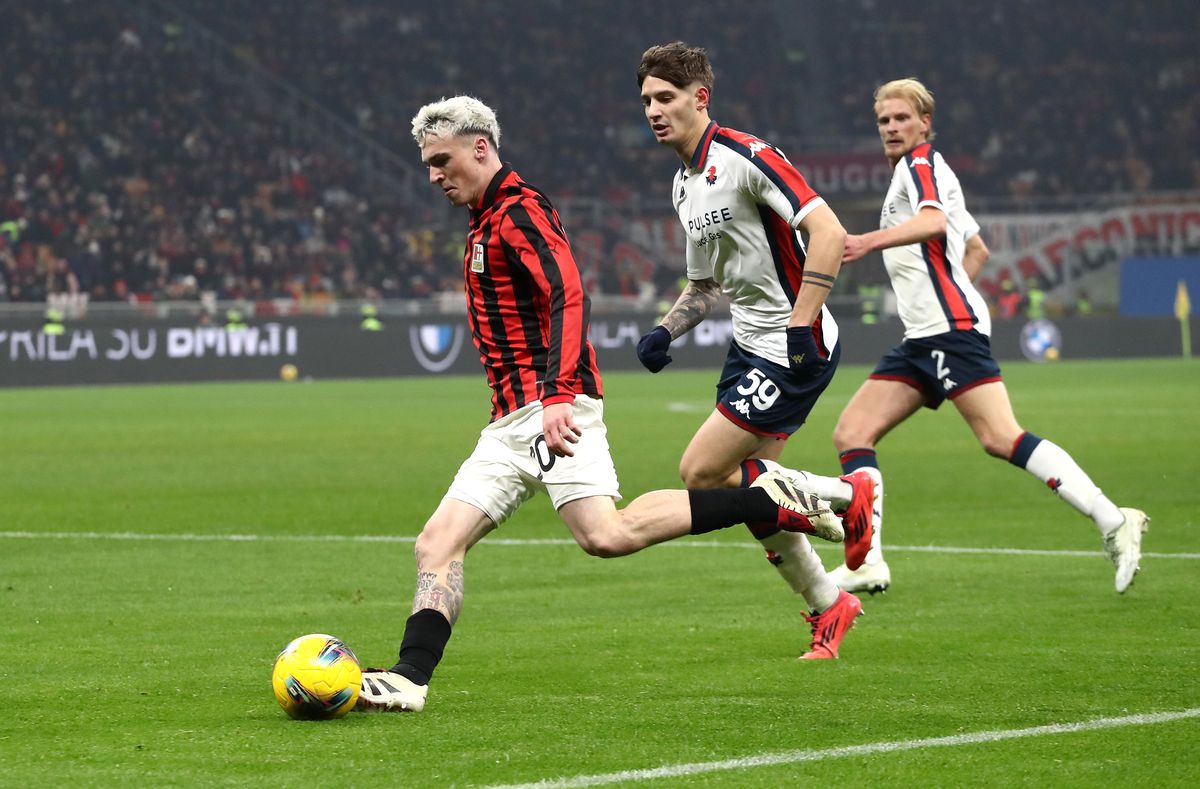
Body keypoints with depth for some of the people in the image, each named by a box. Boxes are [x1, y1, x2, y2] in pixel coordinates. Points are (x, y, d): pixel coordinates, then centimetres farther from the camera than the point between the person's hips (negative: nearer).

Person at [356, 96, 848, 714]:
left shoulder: (519, 210, -7)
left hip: (551, 406, -10)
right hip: (511, 421, 10)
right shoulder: (485, 222, 25)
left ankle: (769, 503, -15)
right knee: (437, 542, -1)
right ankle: (410, 678, -9)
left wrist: (558, 395, -32)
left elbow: (568, 296, -21)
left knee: (605, 535, -25)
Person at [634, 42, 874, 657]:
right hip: (750, 347, 9)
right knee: (750, 494, 9)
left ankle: (846, 496, 4)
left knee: (701, 472, -11)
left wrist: (800, 328, -26)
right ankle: (827, 607, 25)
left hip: (795, 351, -9)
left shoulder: (746, 157, -16)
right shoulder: (684, 185, 12)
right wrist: (666, 331, 7)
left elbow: (828, 232, -24)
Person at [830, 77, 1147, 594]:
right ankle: (868, 563, -7)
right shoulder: (918, 173, 27)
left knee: (1001, 439, -21)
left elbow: (933, 222, -25)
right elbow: (977, 249, 36)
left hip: (951, 328, -10)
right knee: (851, 434, 1)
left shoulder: (920, 164, -1)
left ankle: (1113, 522, -23)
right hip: (922, 338, 10)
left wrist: (869, 241, -37)